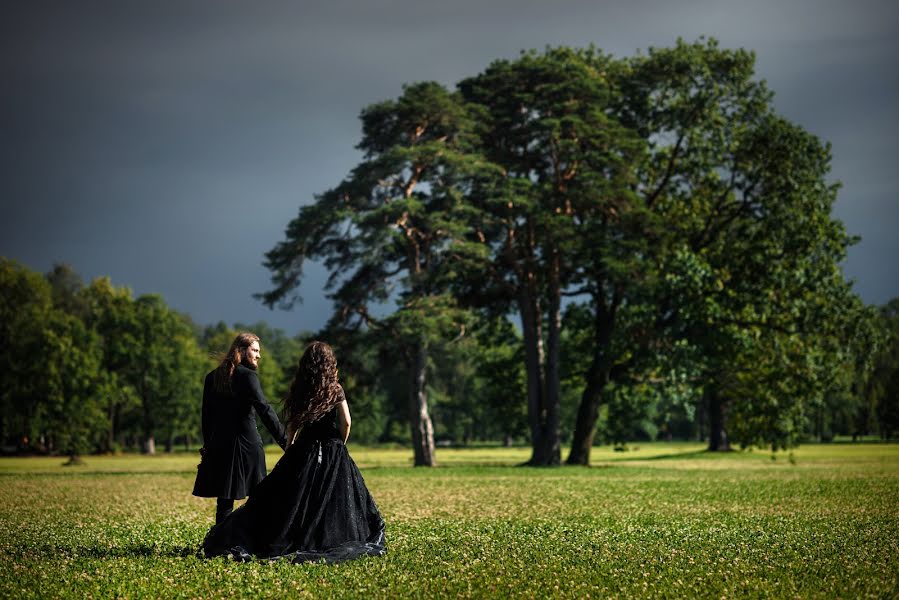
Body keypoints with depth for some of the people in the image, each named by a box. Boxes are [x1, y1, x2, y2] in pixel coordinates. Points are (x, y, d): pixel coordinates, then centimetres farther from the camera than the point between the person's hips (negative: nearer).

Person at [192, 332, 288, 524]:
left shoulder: (212, 377, 10)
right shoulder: (248, 376, -9)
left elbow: (207, 415, 14)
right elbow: (264, 410, -17)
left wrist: (207, 444, 21)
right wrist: (284, 441, -18)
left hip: (219, 444, 5)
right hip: (246, 443, -5)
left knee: (224, 502, 5)